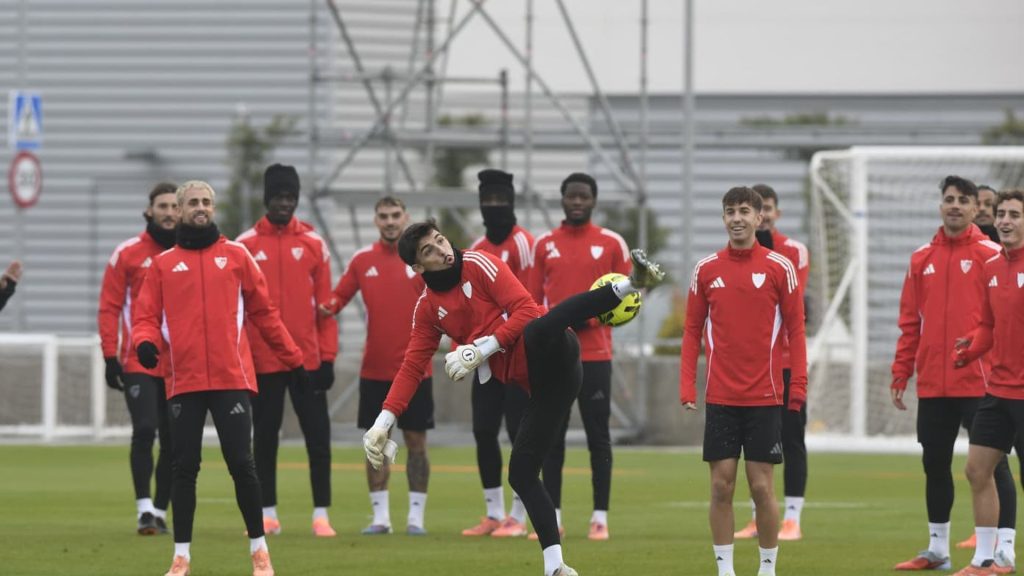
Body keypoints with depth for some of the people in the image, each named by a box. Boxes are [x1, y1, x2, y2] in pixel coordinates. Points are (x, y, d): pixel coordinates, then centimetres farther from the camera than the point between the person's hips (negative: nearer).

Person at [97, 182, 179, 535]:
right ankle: (144, 509, -11)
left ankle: (160, 511, 14)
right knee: (144, 430, -15)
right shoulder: (127, 254, 1)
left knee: (172, 440, 5)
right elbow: (109, 308, 0)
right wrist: (110, 357, -6)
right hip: (139, 363, -2)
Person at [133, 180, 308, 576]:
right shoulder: (163, 264, 10)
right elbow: (146, 317, 7)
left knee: (241, 464, -4)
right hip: (184, 381, 1)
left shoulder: (236, 256, 9)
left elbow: (264, 312, 12)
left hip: (232, 378, -1)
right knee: (184, 468, 1)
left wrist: (294, 361, 13)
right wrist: (145, 341, -16)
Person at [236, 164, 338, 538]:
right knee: (264, 439, 6)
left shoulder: (314, 244, 5)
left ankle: (321, 514, 3)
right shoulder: (246, 245, 2)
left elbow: (325, 305, 5)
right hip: (262, 361, 0)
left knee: (317, 437, -2)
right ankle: (268, 515, 15)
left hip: (308, 360, 0)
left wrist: (328, 357, -1)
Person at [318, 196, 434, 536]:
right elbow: (339, 296, 5)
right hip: (374, 368, 2)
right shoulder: (363, 260, 4)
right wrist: (325, 308, -14)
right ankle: (380, 516, 10)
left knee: (416, 440, 1)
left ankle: (416, 516, 6)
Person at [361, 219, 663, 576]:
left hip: (544, 355, -6)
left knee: (543, 329, -42)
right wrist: (383, 422, 14)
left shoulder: (478, 264, 3)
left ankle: (630, 284, -60)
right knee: (521, 473, 1)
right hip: (536, 383, 6)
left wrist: (483, 350, -10)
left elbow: (525, 310, -4)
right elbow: (412, 368, 22)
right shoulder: (428, 308, 20)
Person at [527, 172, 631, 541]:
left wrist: (592, 314, -12)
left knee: (598, 437, -1)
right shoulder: (545, 245, 9)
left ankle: (600, 518, 3)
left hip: (595, 354, -2)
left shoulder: (612, 244, 3)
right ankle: (552, 518, 6)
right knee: (551, 437, 2)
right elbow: (533, 300, 11)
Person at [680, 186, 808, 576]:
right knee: (721, 486, 1)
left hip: (765, 398, -2)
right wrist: (687, 387, -1)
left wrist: (798, 388, -6)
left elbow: (795, 329, 1)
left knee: (761, 487, -1)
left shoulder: (780, 267, -1)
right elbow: (693, 331, 8)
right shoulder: (706, 269, 5)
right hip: (720, 398, 2)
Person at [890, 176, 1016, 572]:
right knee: (935, 465, 12)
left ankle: (1005, 550, 1)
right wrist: (900, 374, 8)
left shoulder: (991, 256, -3)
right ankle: (937, 549, 23)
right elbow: (910, 322, 13)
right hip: (932, 386, 5)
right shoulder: (922, 259, 11)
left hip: (979, 384, -5)